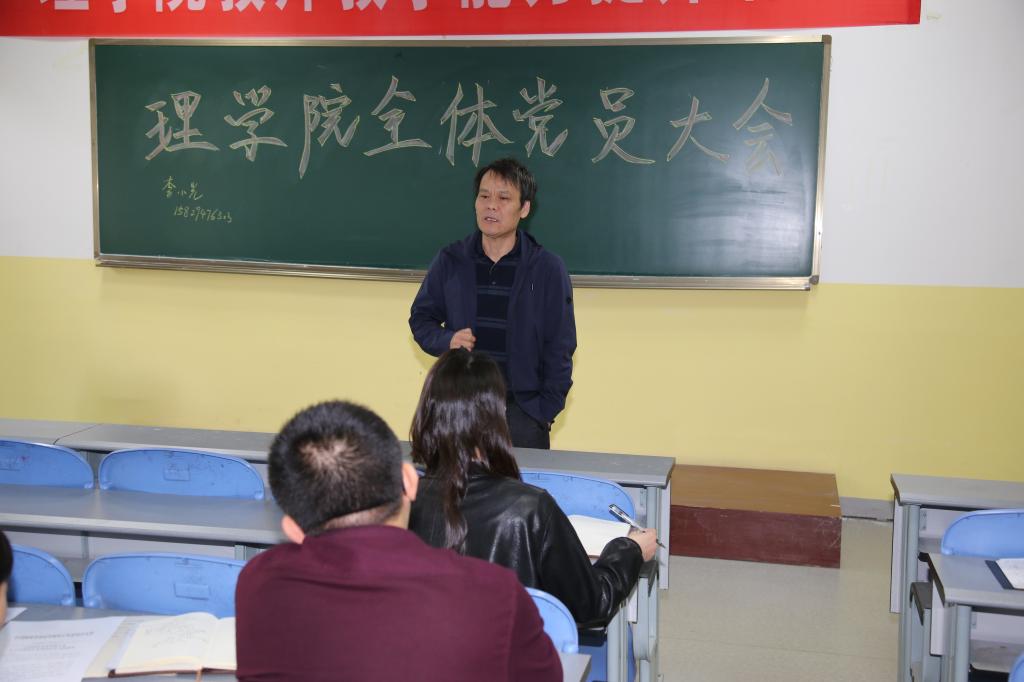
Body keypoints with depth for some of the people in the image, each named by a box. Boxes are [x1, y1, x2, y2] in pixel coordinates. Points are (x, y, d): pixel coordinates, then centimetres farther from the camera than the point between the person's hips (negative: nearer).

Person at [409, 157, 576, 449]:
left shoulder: (547, 268, 0)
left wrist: (545, 414, -5)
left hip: (523, 409, -1)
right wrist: (446, 340, -7)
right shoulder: (450, 261, 5)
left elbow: (560, 348, 2)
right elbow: (420, 318, 15)